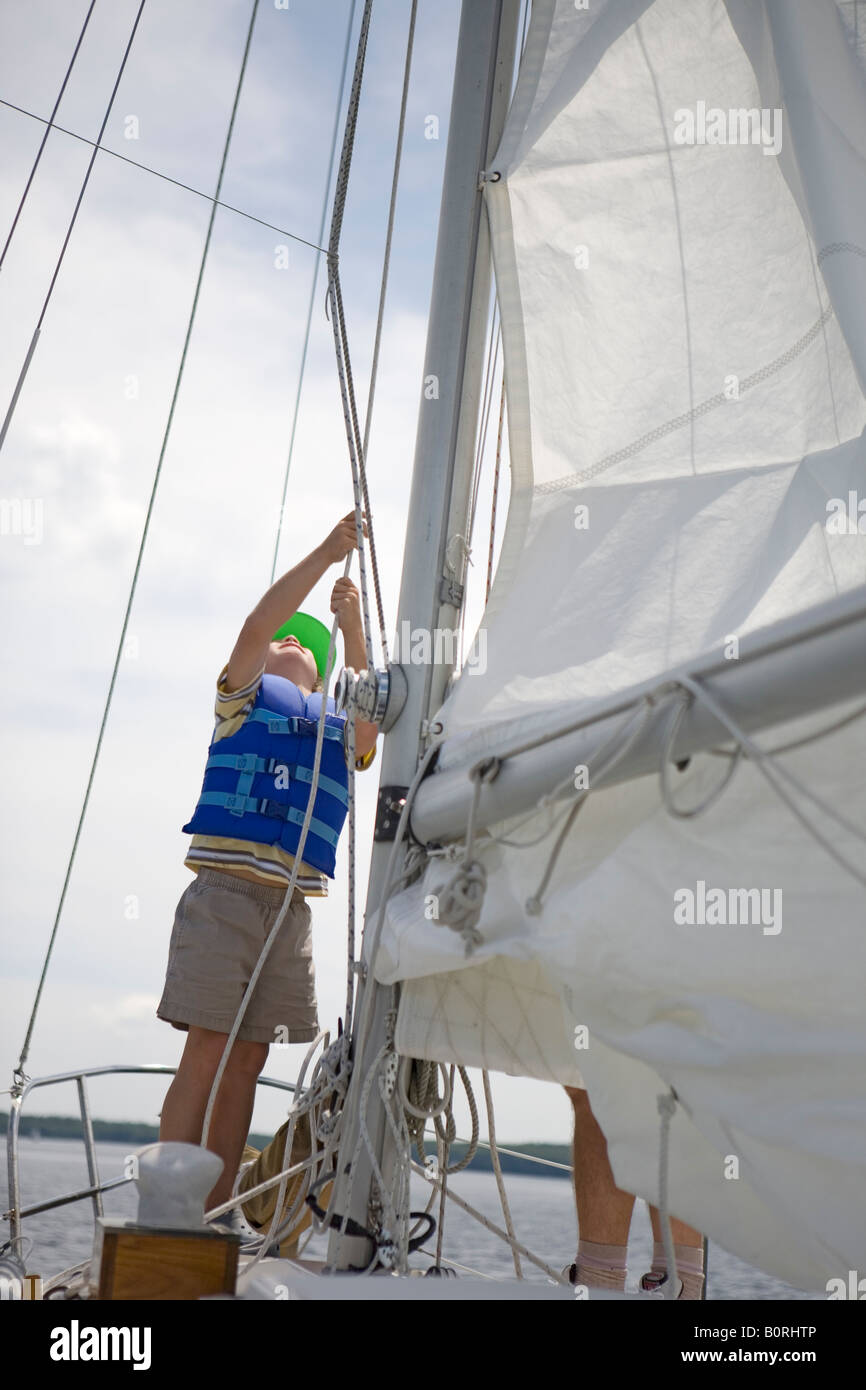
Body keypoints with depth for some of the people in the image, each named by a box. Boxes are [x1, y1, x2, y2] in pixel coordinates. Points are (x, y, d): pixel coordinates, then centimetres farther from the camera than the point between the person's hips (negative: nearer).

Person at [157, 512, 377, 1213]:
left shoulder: (340, 725, 22)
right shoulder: (245, 694, 14)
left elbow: (370, 723, -2)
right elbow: (257, 624, -3)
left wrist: (354, 628, -10)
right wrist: (325, 554, -4)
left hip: (292, 906, 4)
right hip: (224, 890, -3)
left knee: (250, 1058, 4)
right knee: (206, 1052, -7)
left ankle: (214, 1215, 11)